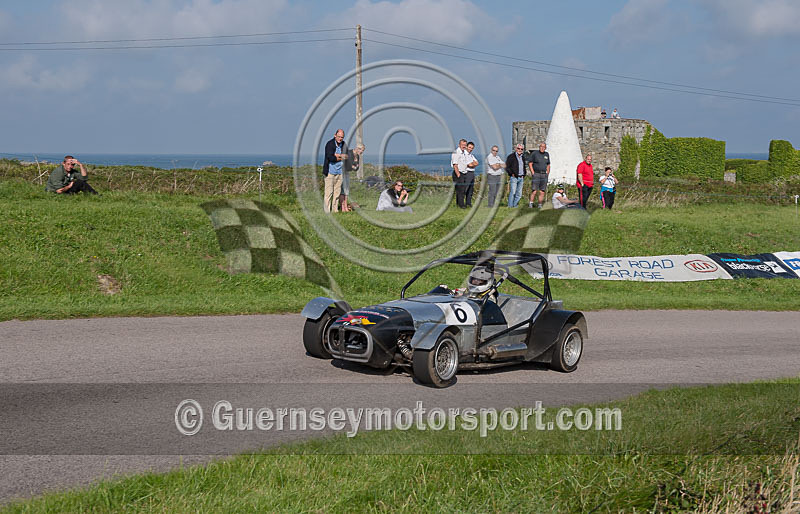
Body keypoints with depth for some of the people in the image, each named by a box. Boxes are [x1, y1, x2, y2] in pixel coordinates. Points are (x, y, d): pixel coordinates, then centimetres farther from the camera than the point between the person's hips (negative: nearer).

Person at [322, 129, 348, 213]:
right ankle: (327, 211, -5)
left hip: (339, 171, 5)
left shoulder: (344, 144, 11)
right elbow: (330, 157, -16)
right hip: (330, 171, -5)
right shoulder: (330, 144, -7)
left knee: (337, 192, 6)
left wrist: (337, 155, -12)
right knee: (329, 192, -7)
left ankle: (335, 209, 13)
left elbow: (346, 156, 2)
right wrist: (341, 158, -6)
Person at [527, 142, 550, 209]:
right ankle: (530, 203, -3)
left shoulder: (547, 154, 14)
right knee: (534, 191, -12)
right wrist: (533, 173, -7)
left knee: (542, 192, 1)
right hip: (536, 174, -4)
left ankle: (540, 205, 5)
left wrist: (547, 174, 11)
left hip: (544, 175, 4)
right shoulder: (534, 153, 0)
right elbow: (530, 164, 0)